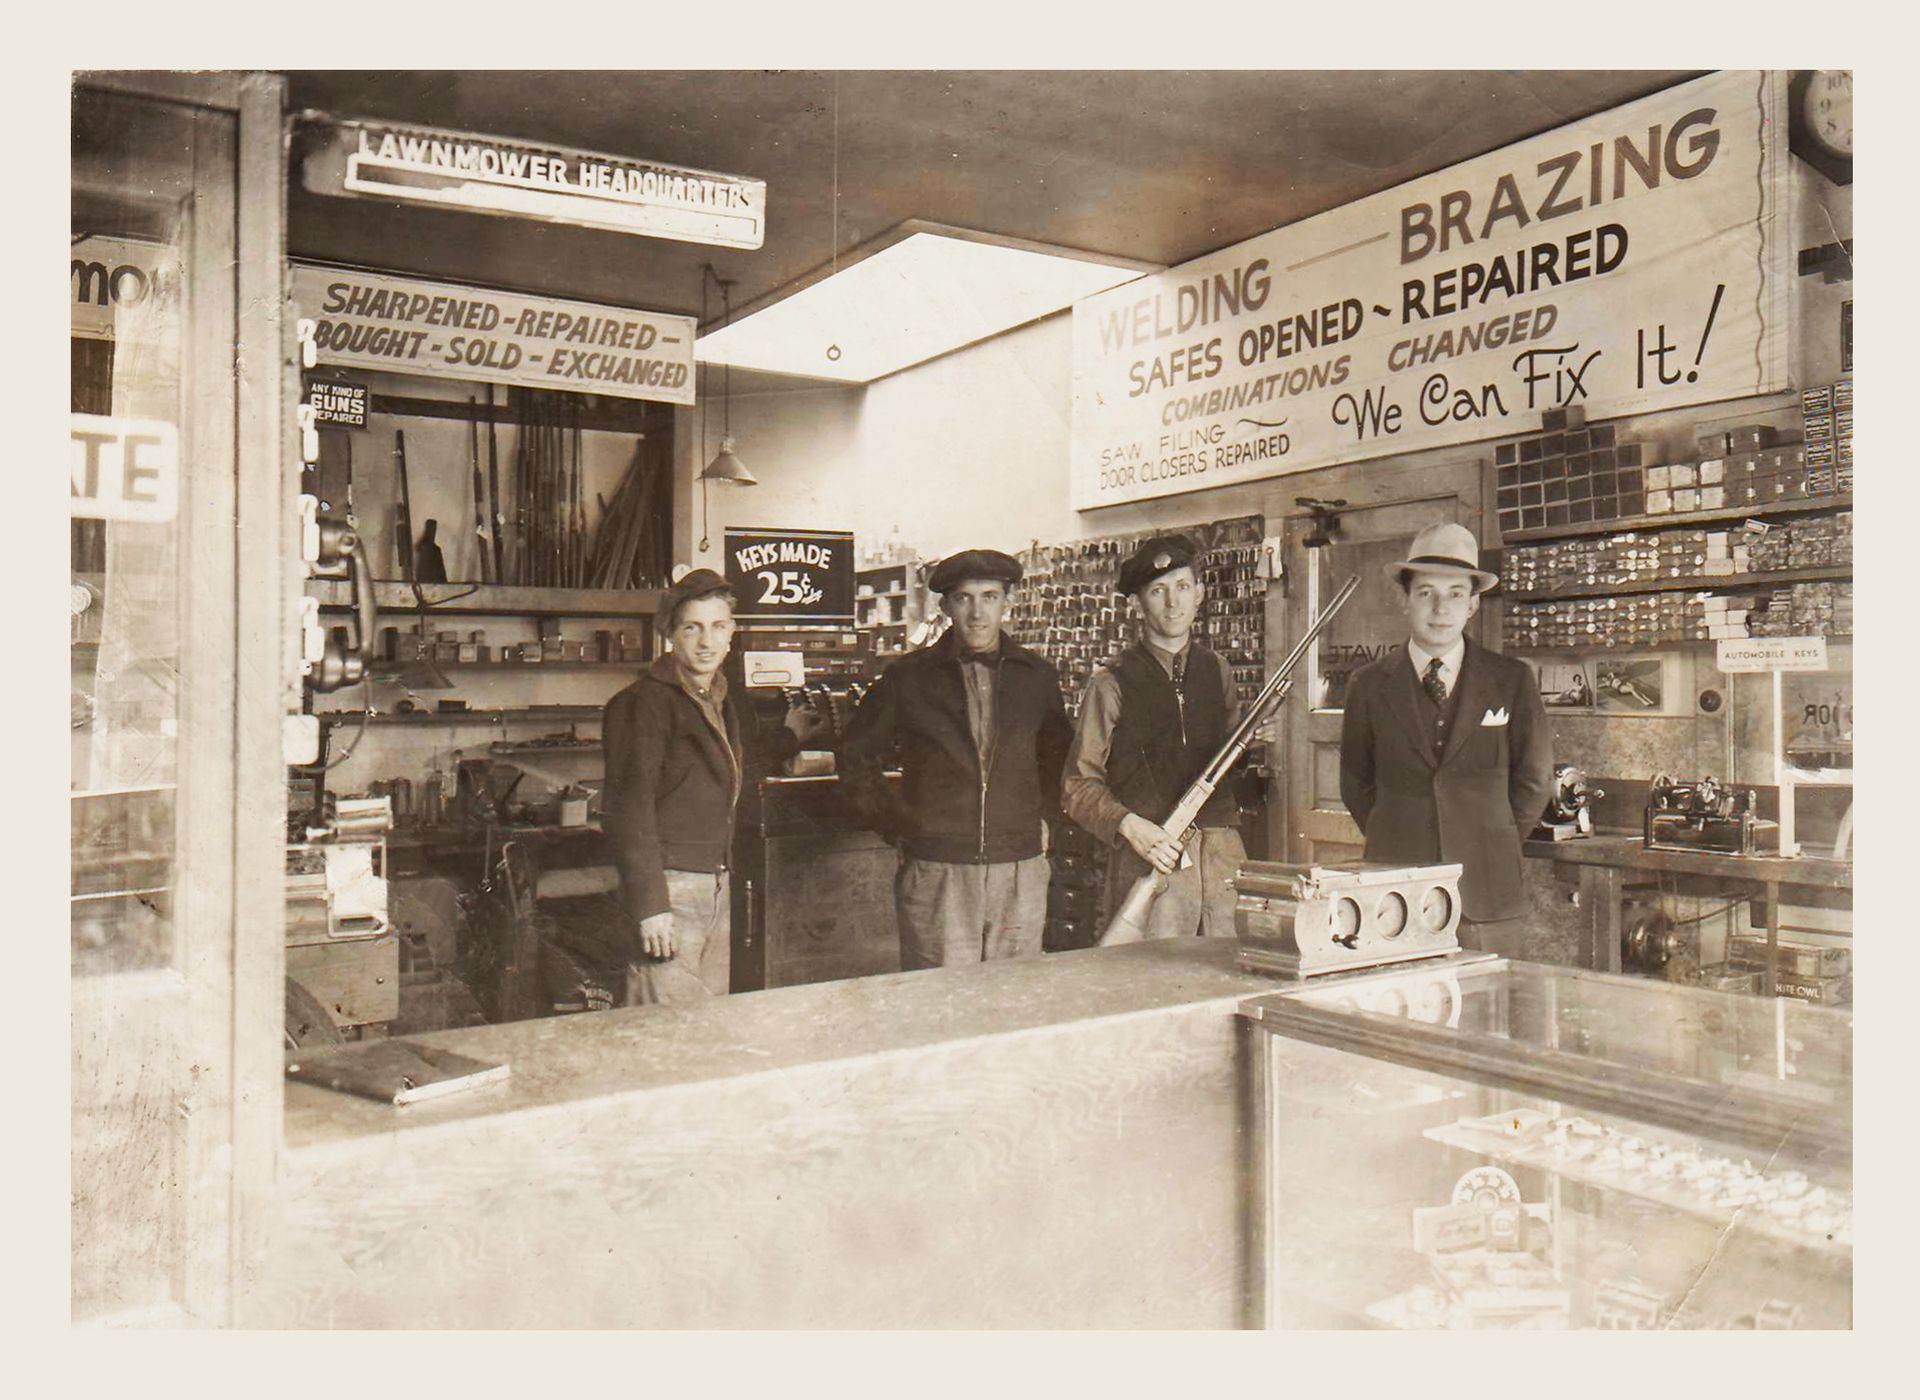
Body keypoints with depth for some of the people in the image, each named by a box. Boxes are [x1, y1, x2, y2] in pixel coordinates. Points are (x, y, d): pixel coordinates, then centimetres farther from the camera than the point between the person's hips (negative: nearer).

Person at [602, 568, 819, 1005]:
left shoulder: (722, 702, 15)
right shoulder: (644, 702, -10)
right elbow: (628, 809, -15)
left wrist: (790, 736, 34)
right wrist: (649, 904, -19)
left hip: (719, 887, 8)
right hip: (671, 887, -8)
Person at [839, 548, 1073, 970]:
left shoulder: (1038, 676, 8)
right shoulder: (908, 678, 2)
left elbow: (1059, 755, 24)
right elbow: (856, 757, 11)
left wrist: (1044, 817, 13)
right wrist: (896, 827, 4)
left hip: (1020, 873, 2)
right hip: (934, 871, -2)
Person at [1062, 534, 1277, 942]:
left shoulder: (1216, 670, 14)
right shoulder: (1112, 683, -1)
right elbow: (1079, 786, -1)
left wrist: (1253, 740, 2)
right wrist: (1130, 826, -15)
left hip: (1224, 860, 4)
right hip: (1151, 859, -4)